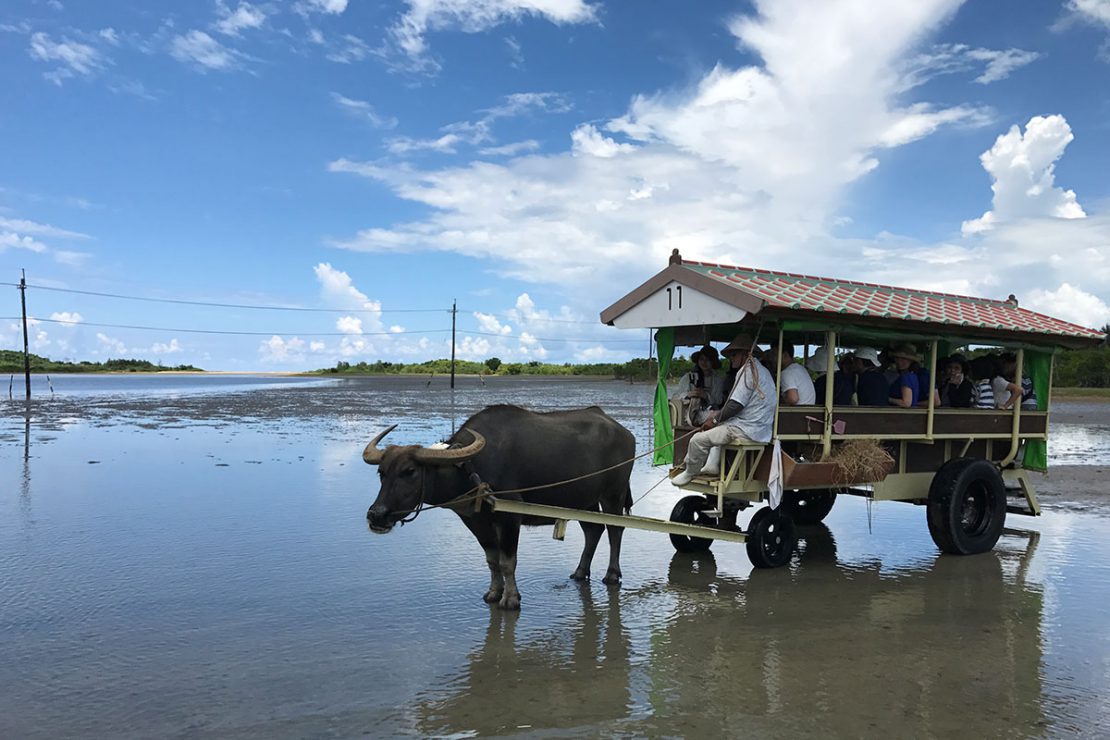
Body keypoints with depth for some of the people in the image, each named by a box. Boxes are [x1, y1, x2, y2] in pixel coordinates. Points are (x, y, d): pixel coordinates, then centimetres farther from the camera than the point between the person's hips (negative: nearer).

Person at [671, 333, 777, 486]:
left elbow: (735, 405, -18)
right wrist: (719, 414, 17)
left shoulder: (747, 370, -12)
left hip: (747, 431, -11)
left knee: (698, 440, -11)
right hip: (762, 430, 11)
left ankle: (690, 473, 7)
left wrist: (715, 419, -5)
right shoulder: (762, 370, 19)